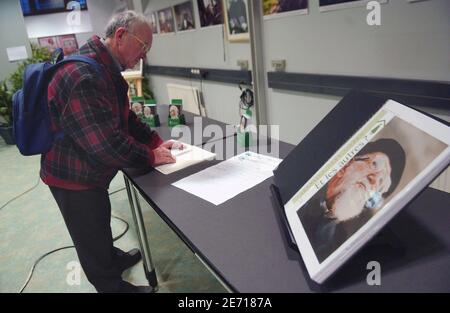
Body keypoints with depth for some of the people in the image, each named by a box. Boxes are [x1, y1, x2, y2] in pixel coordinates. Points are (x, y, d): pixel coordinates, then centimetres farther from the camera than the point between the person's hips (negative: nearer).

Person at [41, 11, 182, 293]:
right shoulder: (83, 77, -32)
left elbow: (126, 117, 10)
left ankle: (113, 259, 53)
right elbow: (106, 144, -34)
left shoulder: (106, 69, 4)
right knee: (92, 235, 12)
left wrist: (156, 141, -1)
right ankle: (112, 286, 34)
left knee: (99, 222, 29)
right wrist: (150, 157, -21)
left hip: (89, 171, 10)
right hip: (73, 177, -10)